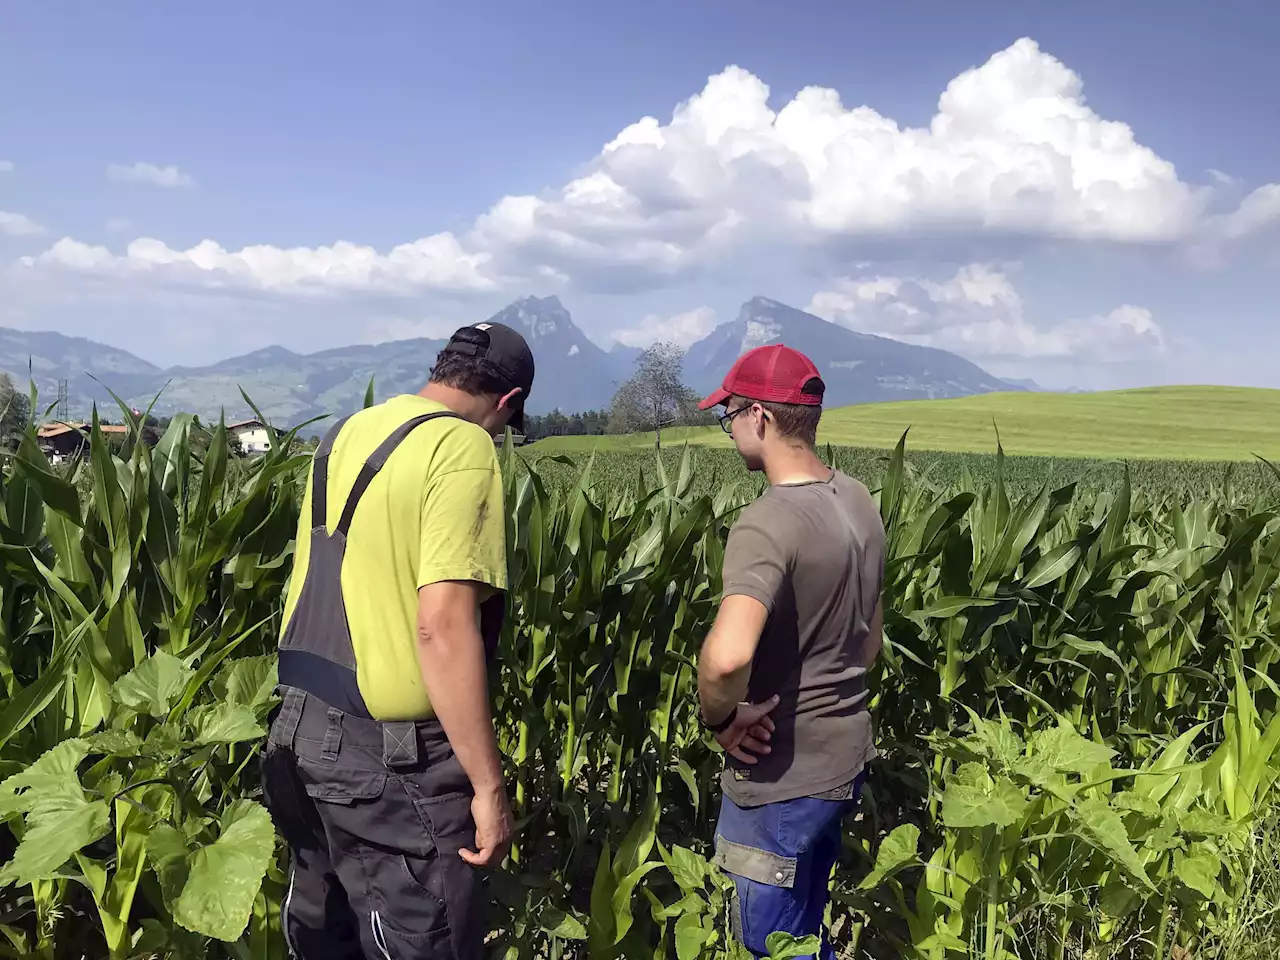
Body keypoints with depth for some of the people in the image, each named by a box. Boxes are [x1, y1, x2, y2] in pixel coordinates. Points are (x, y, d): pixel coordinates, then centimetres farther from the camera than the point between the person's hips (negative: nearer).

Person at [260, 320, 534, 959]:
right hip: (389, 755, -8)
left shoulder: (346, 432, 9)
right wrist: (489, 787, -20)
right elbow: (442, 625, -24)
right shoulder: (462, 447, -16)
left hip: (302, 726, 9)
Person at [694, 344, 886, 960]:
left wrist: (719, 717, -22)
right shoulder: (859, 503, 3)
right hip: (844, 758, 9)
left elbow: (727, 656, -41)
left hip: (782, 776, -9)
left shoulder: (768, 523, -26)